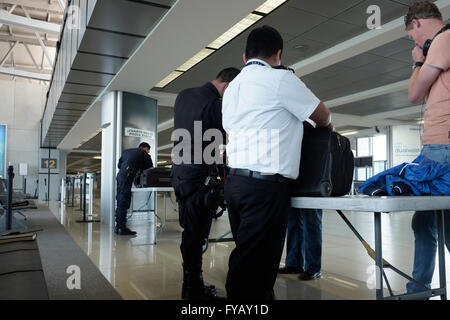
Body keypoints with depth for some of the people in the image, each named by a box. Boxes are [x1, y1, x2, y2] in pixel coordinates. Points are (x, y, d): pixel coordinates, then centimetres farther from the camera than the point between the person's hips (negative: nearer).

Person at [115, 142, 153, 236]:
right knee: (124, 203, -8)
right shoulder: (144, 154, 8)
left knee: (120, 202, 11)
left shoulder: (126, 151, 26)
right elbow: (150, 169, 9)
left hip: (120, 176, 7)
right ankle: (122, 228, -7)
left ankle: (118, 226, 15)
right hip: (127, 178, -7)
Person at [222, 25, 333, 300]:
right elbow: (323, 115, 5)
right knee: (255, 266, -5)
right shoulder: (280, 78, -3)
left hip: (235, 181, 8)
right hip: (265, 184, -8)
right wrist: (323, 126, 28)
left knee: (247, 257, 14)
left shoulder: (233, 87, 19)